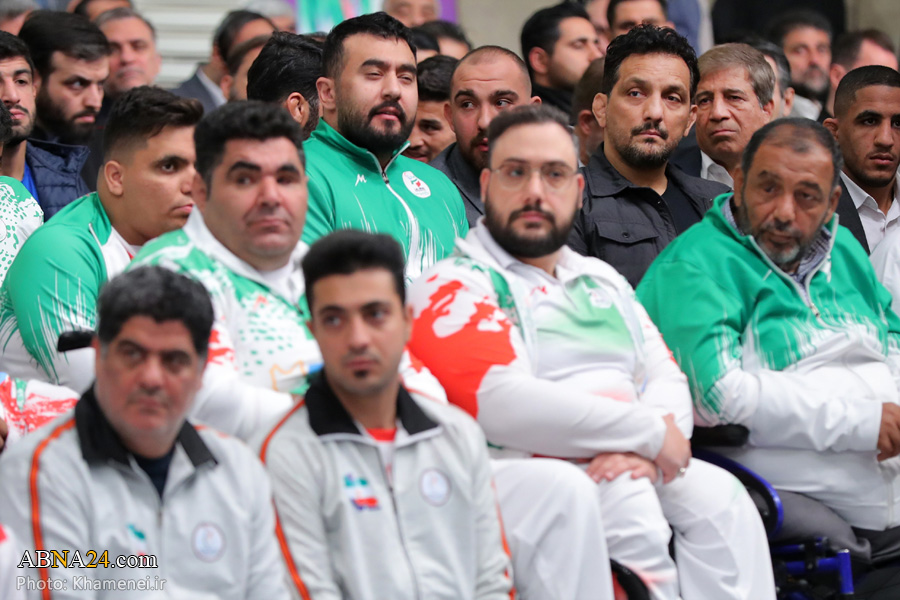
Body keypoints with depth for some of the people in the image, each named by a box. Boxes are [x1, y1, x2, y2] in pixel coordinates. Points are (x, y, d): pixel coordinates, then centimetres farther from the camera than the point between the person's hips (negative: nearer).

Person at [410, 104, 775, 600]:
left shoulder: (603, 281, 25)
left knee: (719, 496, -21)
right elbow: (505, 406, -15)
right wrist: (651, 433, -10)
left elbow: (668, 381, 16)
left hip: (638, 469, 6)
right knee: (631, 507, -33)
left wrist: (646, 450, -10)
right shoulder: (453, 288, 0)